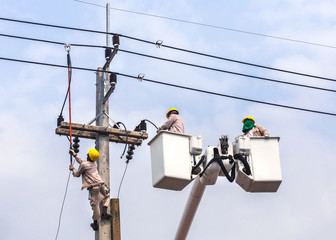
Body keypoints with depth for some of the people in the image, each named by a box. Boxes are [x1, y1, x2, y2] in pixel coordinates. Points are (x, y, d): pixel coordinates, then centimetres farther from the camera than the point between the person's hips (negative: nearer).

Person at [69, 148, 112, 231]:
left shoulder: (84, 165, -3)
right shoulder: (94, 163, 19)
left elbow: (77, 174, 10)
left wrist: (72, 169, 28)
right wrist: (75, 155, 39)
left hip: (93, 186, -5)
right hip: (100, 183, 5)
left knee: (95, 203, 0)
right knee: (106, 195, 29)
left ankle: (95, 223, 9)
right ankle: (104, 212, 11)